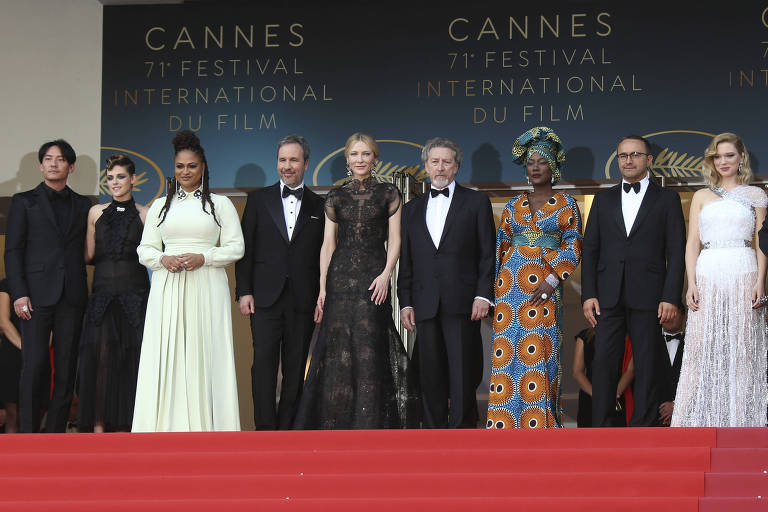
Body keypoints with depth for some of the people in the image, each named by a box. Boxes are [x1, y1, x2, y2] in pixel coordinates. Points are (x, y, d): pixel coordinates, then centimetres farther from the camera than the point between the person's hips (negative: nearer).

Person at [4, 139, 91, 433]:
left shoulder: (83, 205, 15)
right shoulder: (24, 202, 8)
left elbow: (86, 251, 13)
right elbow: (13, 251, 3)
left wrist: (85, 293, 2)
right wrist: (19, 294, -8)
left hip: (72, 296, 3)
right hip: (38, 295, -3)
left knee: (66, 367, 2)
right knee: (34, 366, -7)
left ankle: (56, 432, 7)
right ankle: (28, 433, -3)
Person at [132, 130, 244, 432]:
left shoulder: (220, 204, 9)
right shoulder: (159, 206, 16)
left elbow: (235, 248, 4)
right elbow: (145, 249, 14)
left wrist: (203, 257, -11)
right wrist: (163, 259, -7)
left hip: (206, 290, -2)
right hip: (167, 291, 2)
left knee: (203, 356, -5)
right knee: (166, 358, -4)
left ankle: (204, 426, -4)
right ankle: (167, 426, -2)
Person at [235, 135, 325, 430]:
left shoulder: (319, 206, 9)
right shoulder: (259, 199, 9)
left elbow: (324, 255, 7)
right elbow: (245, 248, 6)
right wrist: (244, 291, -2)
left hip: (303, 302, 1)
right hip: (266, 296, 0)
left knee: (295, 369, 3)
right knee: (264, 364, -6)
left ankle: (287, 427, 8)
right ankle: (265, 429, -4)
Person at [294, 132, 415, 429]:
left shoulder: (388, 194, 6)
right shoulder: (336, 197, 11)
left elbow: (395, 240, 3)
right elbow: (328, 243, 10)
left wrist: (386, 274, -11)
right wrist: (322, 287, 3)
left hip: (373, 279, -2)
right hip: (340, 277, 2)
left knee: (369, 347, -3)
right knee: (338, 348, 0)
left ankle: (369, 424, 4)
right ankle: (337, 423, 7)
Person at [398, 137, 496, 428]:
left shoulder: (476, 202, 8)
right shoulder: (413, 209, 18)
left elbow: (487, 254, 2)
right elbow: (406, 261, 16)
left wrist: (483, 295, -8)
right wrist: (405, 303, 7)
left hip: (462, 304, -3)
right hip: (425, 306, 3)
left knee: (463, 375, -6)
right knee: (430, 376, 4)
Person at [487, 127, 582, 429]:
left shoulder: (565, 205, 6)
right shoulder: (513, 206, 15)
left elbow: (573, 247, 0)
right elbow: (499, 247, 15)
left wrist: (553, 280, -12)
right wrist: (491, 288, 5)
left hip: (544, 285, -3)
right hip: (510, 284, 3)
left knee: (538, 351, -7)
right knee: (506, 351, -3)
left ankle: (539, 424, -4)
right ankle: (506, 423, 1)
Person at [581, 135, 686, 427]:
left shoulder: (667, 200, 7)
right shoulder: (604, 199, 15)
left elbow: (676, 252, 1)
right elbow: (590, 249, 11)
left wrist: (671, 297, -8)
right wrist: (588, 294, 1)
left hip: (648, 297, -2)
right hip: (608, 297, 2)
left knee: (648, 365, 0)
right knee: (604, 362, -1)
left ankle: (643, 428, 4)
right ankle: (603, 428, 3)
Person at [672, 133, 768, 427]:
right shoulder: (702, 196, 15)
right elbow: (692, 243, 11)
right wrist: (691, 284, -1)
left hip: (743, 276, -2)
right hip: (707, 277, 2)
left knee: (742, 350, -3)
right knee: (704, 350, -2)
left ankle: (740, 420, 2)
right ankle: (703, 421, 2)